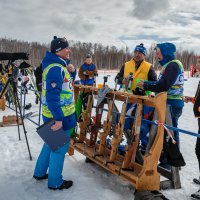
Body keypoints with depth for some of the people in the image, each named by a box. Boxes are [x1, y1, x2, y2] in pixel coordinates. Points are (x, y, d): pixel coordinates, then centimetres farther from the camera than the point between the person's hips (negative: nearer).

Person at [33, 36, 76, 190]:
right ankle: (55, 182, 17)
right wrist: (58, 119, -28)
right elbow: (52, 95, -27)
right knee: (60, 147, 2)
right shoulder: (56, 68, -20)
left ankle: (40, 172, 37)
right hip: (59, 116, -10)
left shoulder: (58, 65, 12)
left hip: (58, 114, 10)